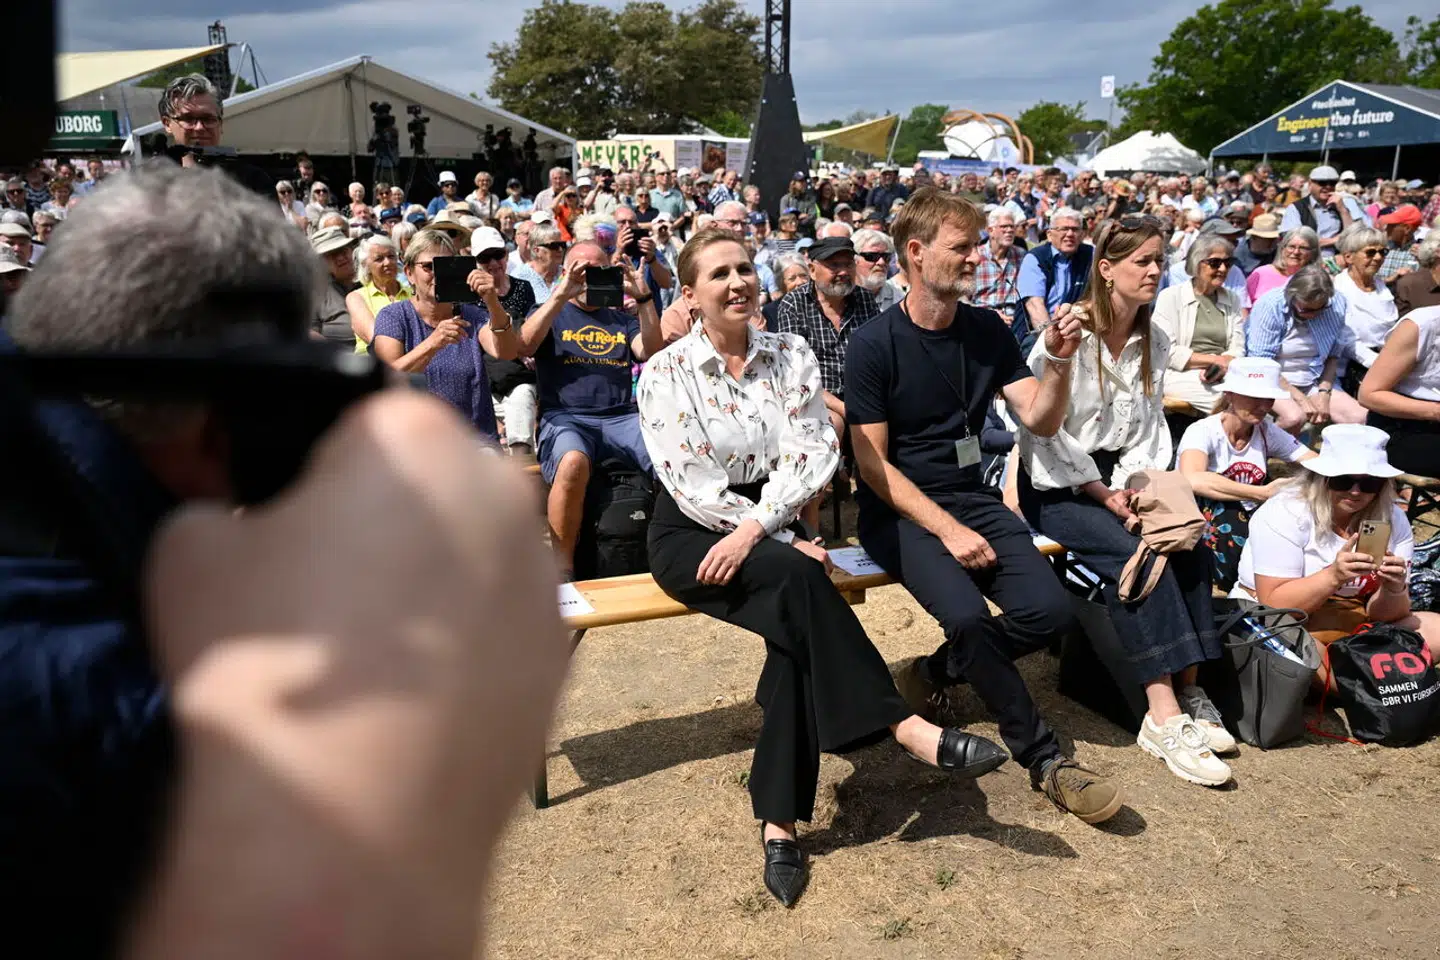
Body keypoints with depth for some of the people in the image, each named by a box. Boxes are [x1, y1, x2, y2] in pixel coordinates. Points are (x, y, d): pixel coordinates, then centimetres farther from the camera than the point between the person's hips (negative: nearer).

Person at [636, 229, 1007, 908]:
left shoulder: (791, 355, 6)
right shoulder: (666, 372, -3)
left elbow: (814, 453, -5)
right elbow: (692, 483, -11)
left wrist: (756, 528, -21)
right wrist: (785, 546, -16)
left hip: (772, 525, 3)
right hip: (691, 536, -3)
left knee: (796, 626, -27)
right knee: (796, 578, -32)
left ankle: (779, 821, -22)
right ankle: (904, 726, -26)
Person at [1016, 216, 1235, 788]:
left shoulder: (1154, 343, 11)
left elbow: (1150, 426, 11)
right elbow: (1044, 431, -15)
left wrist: (1139, 484, -7)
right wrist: (1103, 495, -17)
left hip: (1114, 476, 6)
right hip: (1056, 483, -6)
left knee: (1189, 546, -20)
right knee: (1133, 555, -29)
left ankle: (1187, 691, -11)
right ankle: (1164, 718, -28)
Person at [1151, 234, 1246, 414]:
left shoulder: (1231, 300, 18)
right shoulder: (1171, 296, 2)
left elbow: (1237, 350, 10)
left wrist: (1220, 367, -12)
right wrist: (1214, 359, -9)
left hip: (1223, 377, 5)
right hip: (1181, 376, -5)